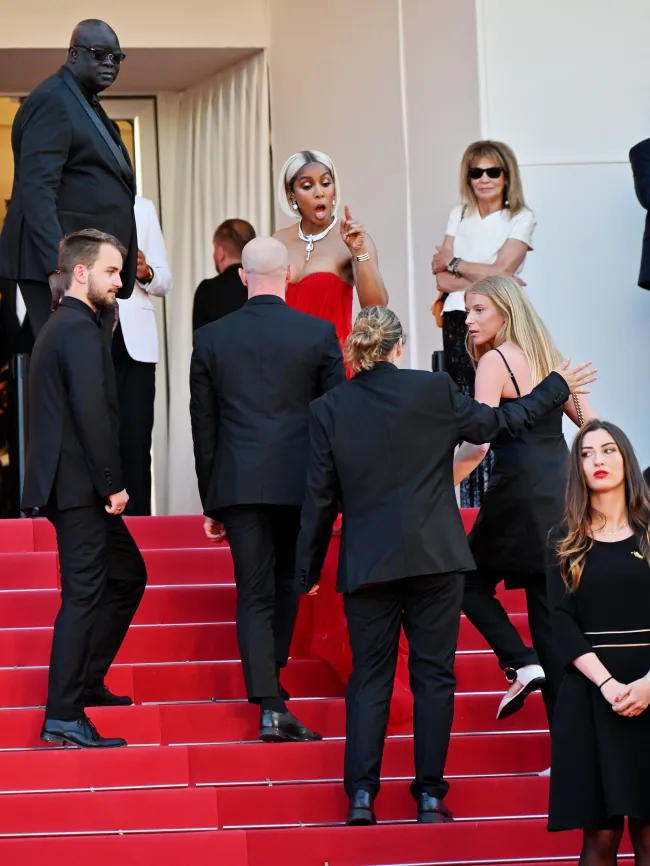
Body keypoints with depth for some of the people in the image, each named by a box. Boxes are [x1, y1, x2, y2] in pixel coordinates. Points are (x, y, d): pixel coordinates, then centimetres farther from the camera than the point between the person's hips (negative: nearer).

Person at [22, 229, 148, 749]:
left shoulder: (62, 326, 18)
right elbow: (92, 413, -22)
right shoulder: (81, 329, -14)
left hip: (75, 486, 10)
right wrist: (112, 484, -17)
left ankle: (86, 682, 24)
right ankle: (64, 716, -5)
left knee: (127, 576, 19)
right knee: (85, 593, -7)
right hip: (80, 486, -10)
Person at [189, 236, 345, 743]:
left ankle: (269, 705, -6)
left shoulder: (210, 339, 3)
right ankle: (272, 681, 21)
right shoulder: (319, 334, -1)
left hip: (238, 485, 0)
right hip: (300, 482, 0)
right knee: (288, 582, 20)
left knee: (254, 592, 2)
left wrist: (211, 502, 12)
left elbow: (203, 427, 6)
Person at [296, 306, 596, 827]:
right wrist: (558, 388, 23)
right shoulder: (433, 390, -5)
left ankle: (361, 795, 0)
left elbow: (321, 496, 1)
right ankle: (429, 797, 5)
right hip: (435, 558, -1)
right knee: (433, 675, 6)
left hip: (366, 564, 1)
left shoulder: (328, 409, -1)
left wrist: (309, 568, 11)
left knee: (369, 676, 8)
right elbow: (499, 422, 8)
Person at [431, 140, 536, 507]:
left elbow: (500, 271, -9)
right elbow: (443, 281, 7)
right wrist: (482, 279, -9)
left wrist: (453, 263, 1)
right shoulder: (459, 216, 15)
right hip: (458, 325, 4)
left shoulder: (521, 219, 2)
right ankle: (471, 509, 0)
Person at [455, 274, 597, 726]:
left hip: (522, 490, -7)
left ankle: (521, 662, -7)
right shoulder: (546, 357, 16)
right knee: (549, 606, 8)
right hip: (563, 491, 7)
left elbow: (479, 441, -15)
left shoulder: (495, 361, -6)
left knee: (473, 580, 12)